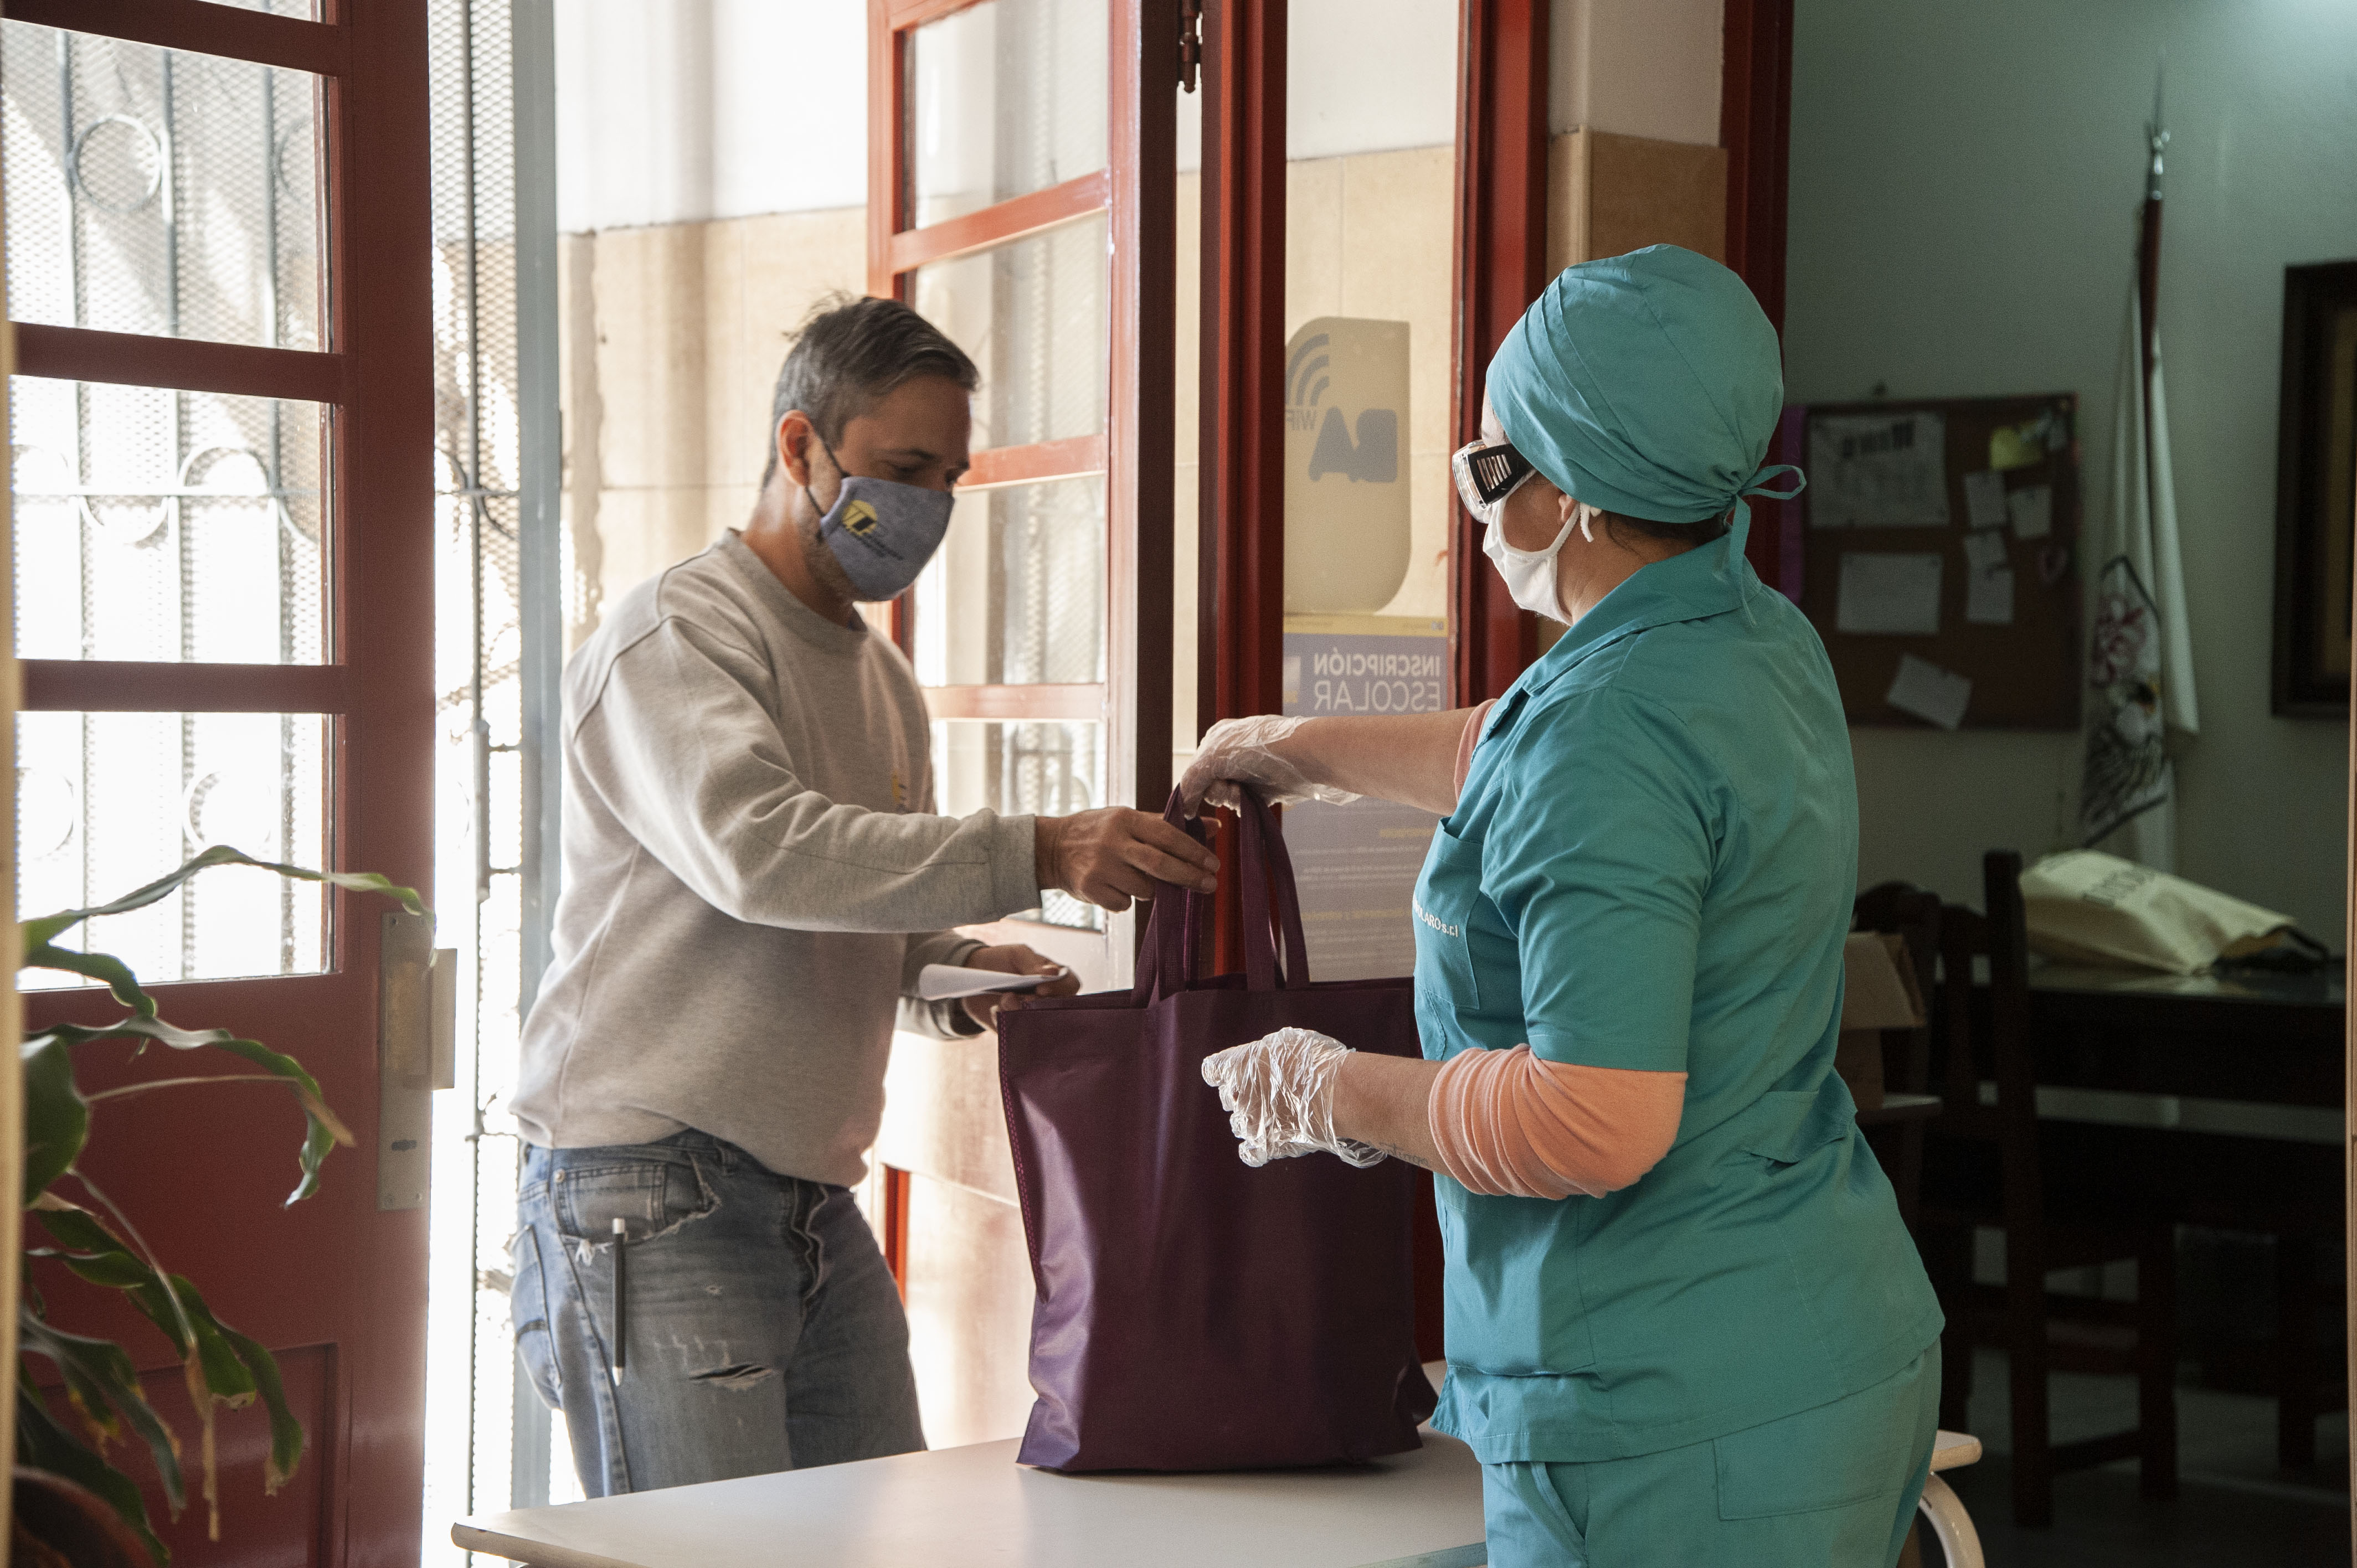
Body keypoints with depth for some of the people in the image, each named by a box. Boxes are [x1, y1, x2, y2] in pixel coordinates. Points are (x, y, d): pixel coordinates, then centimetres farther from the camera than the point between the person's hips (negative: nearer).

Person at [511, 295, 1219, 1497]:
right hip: (655, 1195, -8)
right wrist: (1035, 855, -30)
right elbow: (761, 853, -25)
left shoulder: (883, 679, 20)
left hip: (817, 1201, 8)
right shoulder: (675, 634, -7)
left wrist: (961, 977, 2)